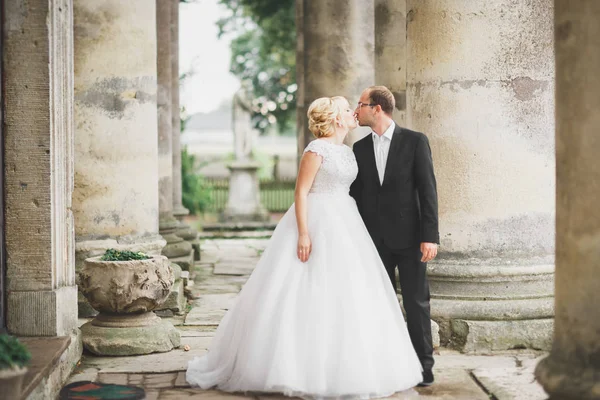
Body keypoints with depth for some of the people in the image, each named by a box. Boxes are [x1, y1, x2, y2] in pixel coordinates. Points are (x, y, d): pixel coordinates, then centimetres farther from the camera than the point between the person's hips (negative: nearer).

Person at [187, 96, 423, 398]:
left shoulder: (347, 151, 13)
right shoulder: (317, 149, -12)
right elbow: (301, 192, -15)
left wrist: (353, 230, 16)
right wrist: (303, 233, -21)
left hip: (343, 225, 9)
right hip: (317, 224, -9)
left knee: (345, 293, 8)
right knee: (311, 295, -5)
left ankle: (340, 367, 17)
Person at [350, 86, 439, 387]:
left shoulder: (415, 141, -2)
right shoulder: (360, 148, 9)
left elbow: (427, 190, -6)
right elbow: (356, 194, 11)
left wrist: (430, 236, -13)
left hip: (409, 236, -3)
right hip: (374, 238, 4)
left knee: (416, 302, 2)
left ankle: (423, 365, 12)